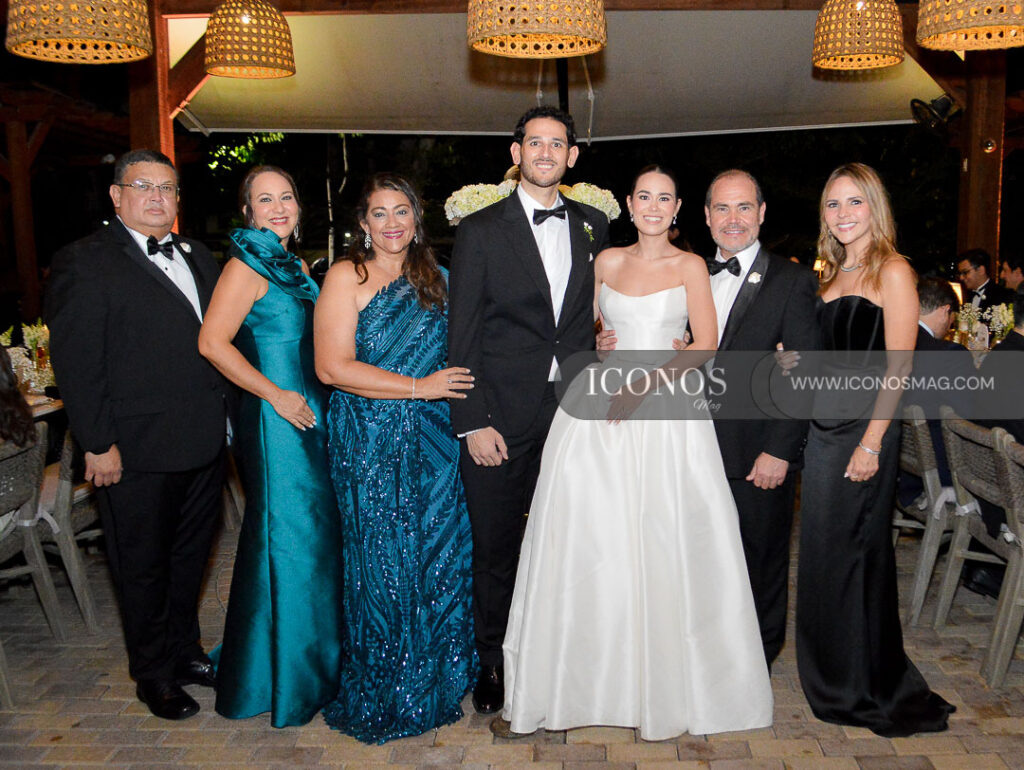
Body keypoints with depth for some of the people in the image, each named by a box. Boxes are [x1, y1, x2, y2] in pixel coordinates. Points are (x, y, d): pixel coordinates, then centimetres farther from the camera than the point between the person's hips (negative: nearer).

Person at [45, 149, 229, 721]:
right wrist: (99, 444, -14)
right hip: (137, 453, -6)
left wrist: (226, 418, 8)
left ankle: (185, 652, 39)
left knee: (191, 555, 20)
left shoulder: (199, 257, 12)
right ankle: (155, 675, 29)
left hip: (205, 444, 6)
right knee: (144, 567, 10)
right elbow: (76, 362, -12)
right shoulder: (84, 262, -8)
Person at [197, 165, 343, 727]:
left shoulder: (296, 265, 14)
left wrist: (319, 399, 12)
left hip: (310, 412, 8)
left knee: (313, 527, 15)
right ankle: (284, 674, 18)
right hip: (276, 418, -8)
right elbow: (213, 343, -20)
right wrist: (277, 396, -18)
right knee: (288, 532, 0)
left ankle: (315, 651, 33)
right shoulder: (247, 266, -12)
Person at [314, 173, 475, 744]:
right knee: (384, 563, 3)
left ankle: (436, 684, 29)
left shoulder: (434, 278, 12)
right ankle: (383, 699, 24)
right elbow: (332, 366, -13)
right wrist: (418, 387, -15)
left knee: (441, 558, 8)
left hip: (435, 440, 5)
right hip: (372, 444, -5)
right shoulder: (347, 277, -4)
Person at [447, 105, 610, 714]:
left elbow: (594, 313, 13)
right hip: (501, 416, -2)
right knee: (496, 547, 8)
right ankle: (494, 663, 27)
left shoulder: (594, 226, 10)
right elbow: (462, 336, -4)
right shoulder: (481, 229, 0)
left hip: (571, 412, 3)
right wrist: (475, 422, -10)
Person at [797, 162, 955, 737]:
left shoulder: (893, 271, -9)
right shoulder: (834, 273, 15)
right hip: (825, 423, 8)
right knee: (822, 548, 13)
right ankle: (831, 675, 31)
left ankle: (866, 688, 22)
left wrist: (872, 441, -20)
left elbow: (898, 366, -15)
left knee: (856, 551, 3)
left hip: (866, 426, -7)